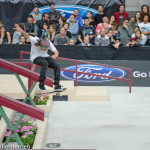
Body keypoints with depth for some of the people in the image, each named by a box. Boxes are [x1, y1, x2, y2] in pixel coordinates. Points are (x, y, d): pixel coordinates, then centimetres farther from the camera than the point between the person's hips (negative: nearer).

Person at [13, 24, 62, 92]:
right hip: (35, 57, -4)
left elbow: (56, 51, -15)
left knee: (57, 66, -18)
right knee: (45, 63, -36)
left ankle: (57, 85, -11)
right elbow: (27, 36, -33)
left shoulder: (49, 43, -15)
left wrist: (55, 55, -39)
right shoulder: (35, 41, -25)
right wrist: (21, 31, -53)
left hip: (45, 56, 4)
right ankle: (41, 83, -29)